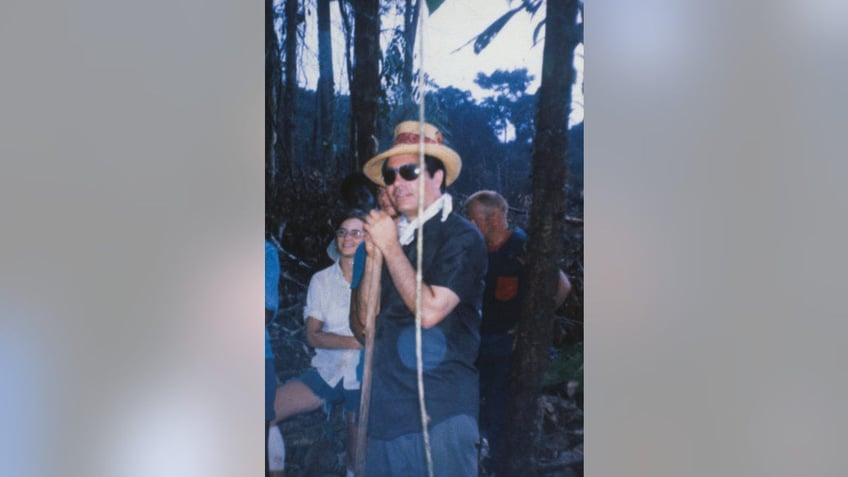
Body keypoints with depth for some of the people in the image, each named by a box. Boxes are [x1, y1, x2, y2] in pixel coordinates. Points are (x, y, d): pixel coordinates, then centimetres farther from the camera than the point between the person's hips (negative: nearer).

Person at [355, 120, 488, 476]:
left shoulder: (462, 237, -9)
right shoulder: (394, 234, 9)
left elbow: (430, 310, -19)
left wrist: (390, 247, -13)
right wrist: (373, 255, -5)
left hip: (440, 406, -6)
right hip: (387, 401, 6)